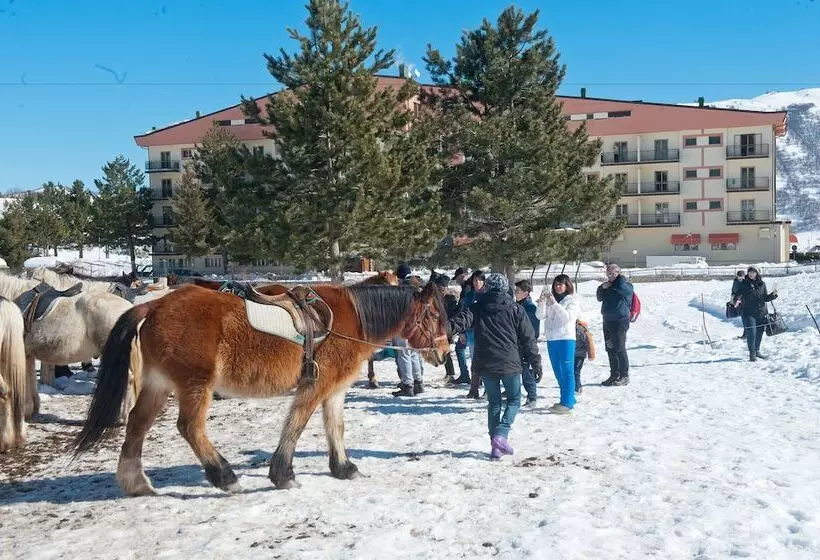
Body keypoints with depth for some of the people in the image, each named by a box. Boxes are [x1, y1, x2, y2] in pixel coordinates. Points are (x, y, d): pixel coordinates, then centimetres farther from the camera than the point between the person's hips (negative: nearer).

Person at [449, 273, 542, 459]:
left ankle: (495, 446, 12)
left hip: (485, 364, 2)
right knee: (514, 400, 13)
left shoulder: (477, 308, 5)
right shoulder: (515, 309, 2)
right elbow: (528, 338, 2)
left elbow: (462, 321, -15)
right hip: (509, 363, -2)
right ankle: (501, 435, -7)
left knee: (494, 403, 14)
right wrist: (535, 362, 7)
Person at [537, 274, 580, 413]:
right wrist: (542, 301, -14)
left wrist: (554, 303, -22)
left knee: (567, 372, -9)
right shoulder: (550, 300, 12)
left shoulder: (571, 301, 0)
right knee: (558, 372, 13)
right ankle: (569, 399, 25)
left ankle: (567, 403, -11)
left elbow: (567, 317, -16)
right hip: (551, 340, 6)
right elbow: (540, 316, 2)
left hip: (566, 339, -6)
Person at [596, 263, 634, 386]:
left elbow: (621, 287, -28)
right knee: (610, 349, 11)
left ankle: (624, 376, 0)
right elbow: (600, 297, 16)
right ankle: (614, 375, 19)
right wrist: (602, 288, -3)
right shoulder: (608, 286, 16)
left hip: (620, 321, -8)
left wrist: (619, 276, -11)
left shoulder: (626, 286, -7)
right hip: (607, 321, 8)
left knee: (619, 349, -7)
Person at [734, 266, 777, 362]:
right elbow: (739, 294, -8)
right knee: (751, 332, -10)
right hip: (748, 312, -4)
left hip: (761, 312, 5)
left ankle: (757, 351, 32)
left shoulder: (762, 284, 9)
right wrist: (738, 300, -28)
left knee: (760, 331, 14)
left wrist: (772, 296, -3)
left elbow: (765, 297, 14)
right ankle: (752, 354, -2)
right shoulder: (744, 284, -3)